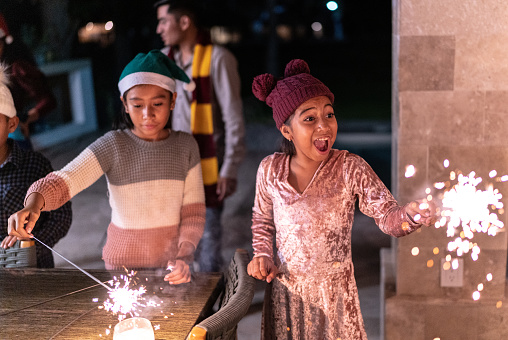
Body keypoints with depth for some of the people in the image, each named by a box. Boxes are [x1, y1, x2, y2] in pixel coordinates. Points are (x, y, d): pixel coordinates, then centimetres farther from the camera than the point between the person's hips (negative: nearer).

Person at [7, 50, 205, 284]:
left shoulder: (185, 146, -3)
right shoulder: (113, 145, -10)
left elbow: (193, 212, -2)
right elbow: (62, 181, -22)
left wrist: (184, 256, -15)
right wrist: (33, 204, -41)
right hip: (124, 263, -1)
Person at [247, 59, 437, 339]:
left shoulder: (351, 169, -15)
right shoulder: (270, 170, -9)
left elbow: (388, 216, -21)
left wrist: (410, 214, -42)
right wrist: (262, 254, -7)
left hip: (335, 293, -1)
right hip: (284, 292, 2)